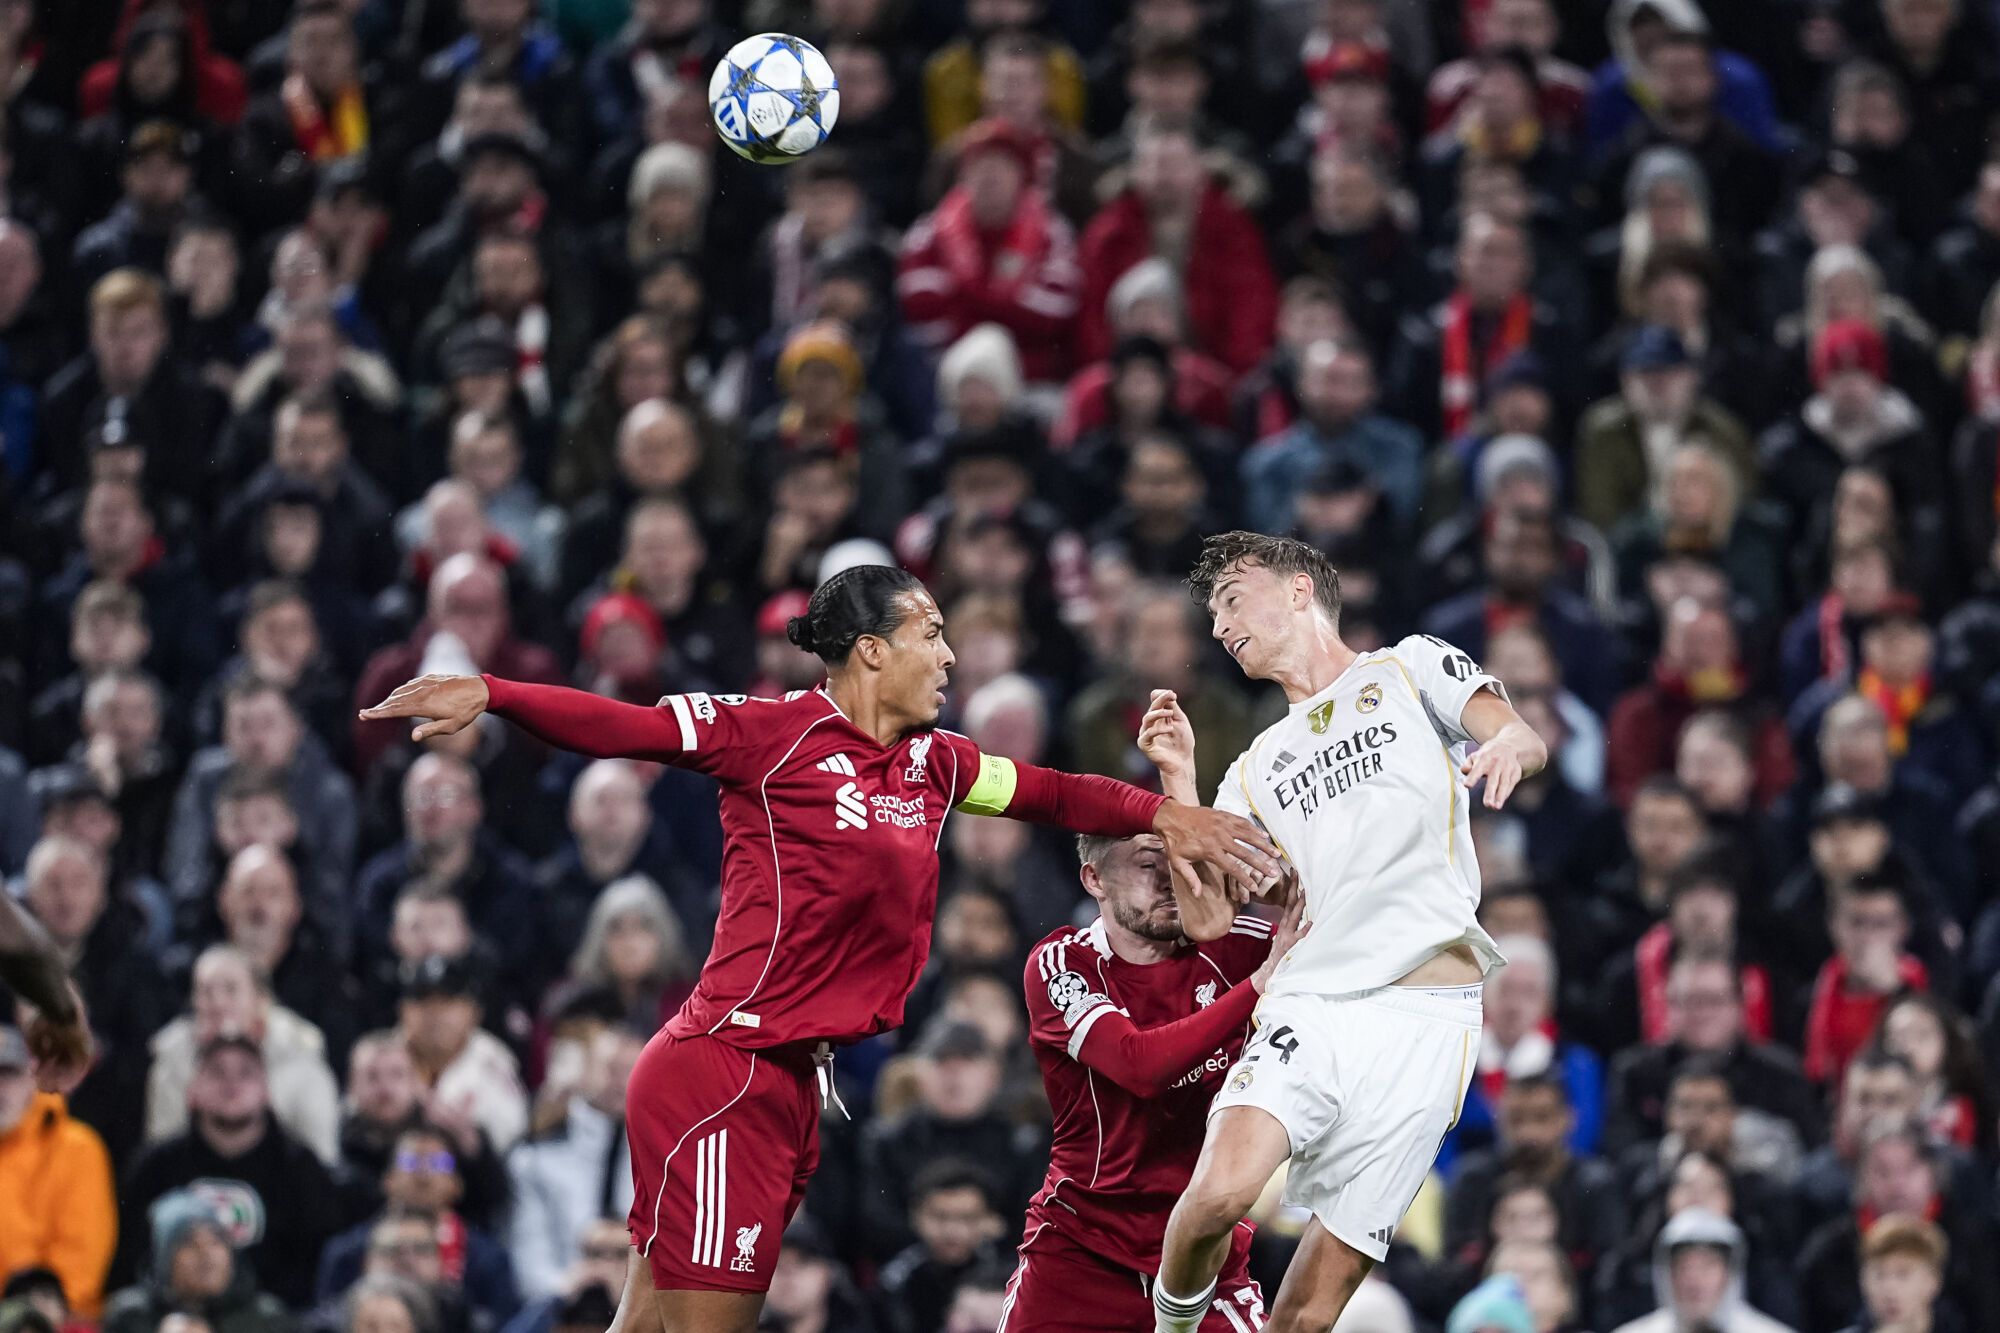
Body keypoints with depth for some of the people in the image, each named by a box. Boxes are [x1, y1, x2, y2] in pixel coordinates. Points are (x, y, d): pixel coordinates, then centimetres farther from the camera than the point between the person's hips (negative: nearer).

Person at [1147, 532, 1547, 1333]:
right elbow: (1207, 919, 16)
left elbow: (1525, 740, -3)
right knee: (1218, 1193, -25)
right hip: (1310, 1003, 3)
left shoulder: (1411, 668, 14)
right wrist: (1177, 778, 8)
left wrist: (1508, 744, -28)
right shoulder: (1258, 768, 24)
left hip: (1426, 1014, -3)